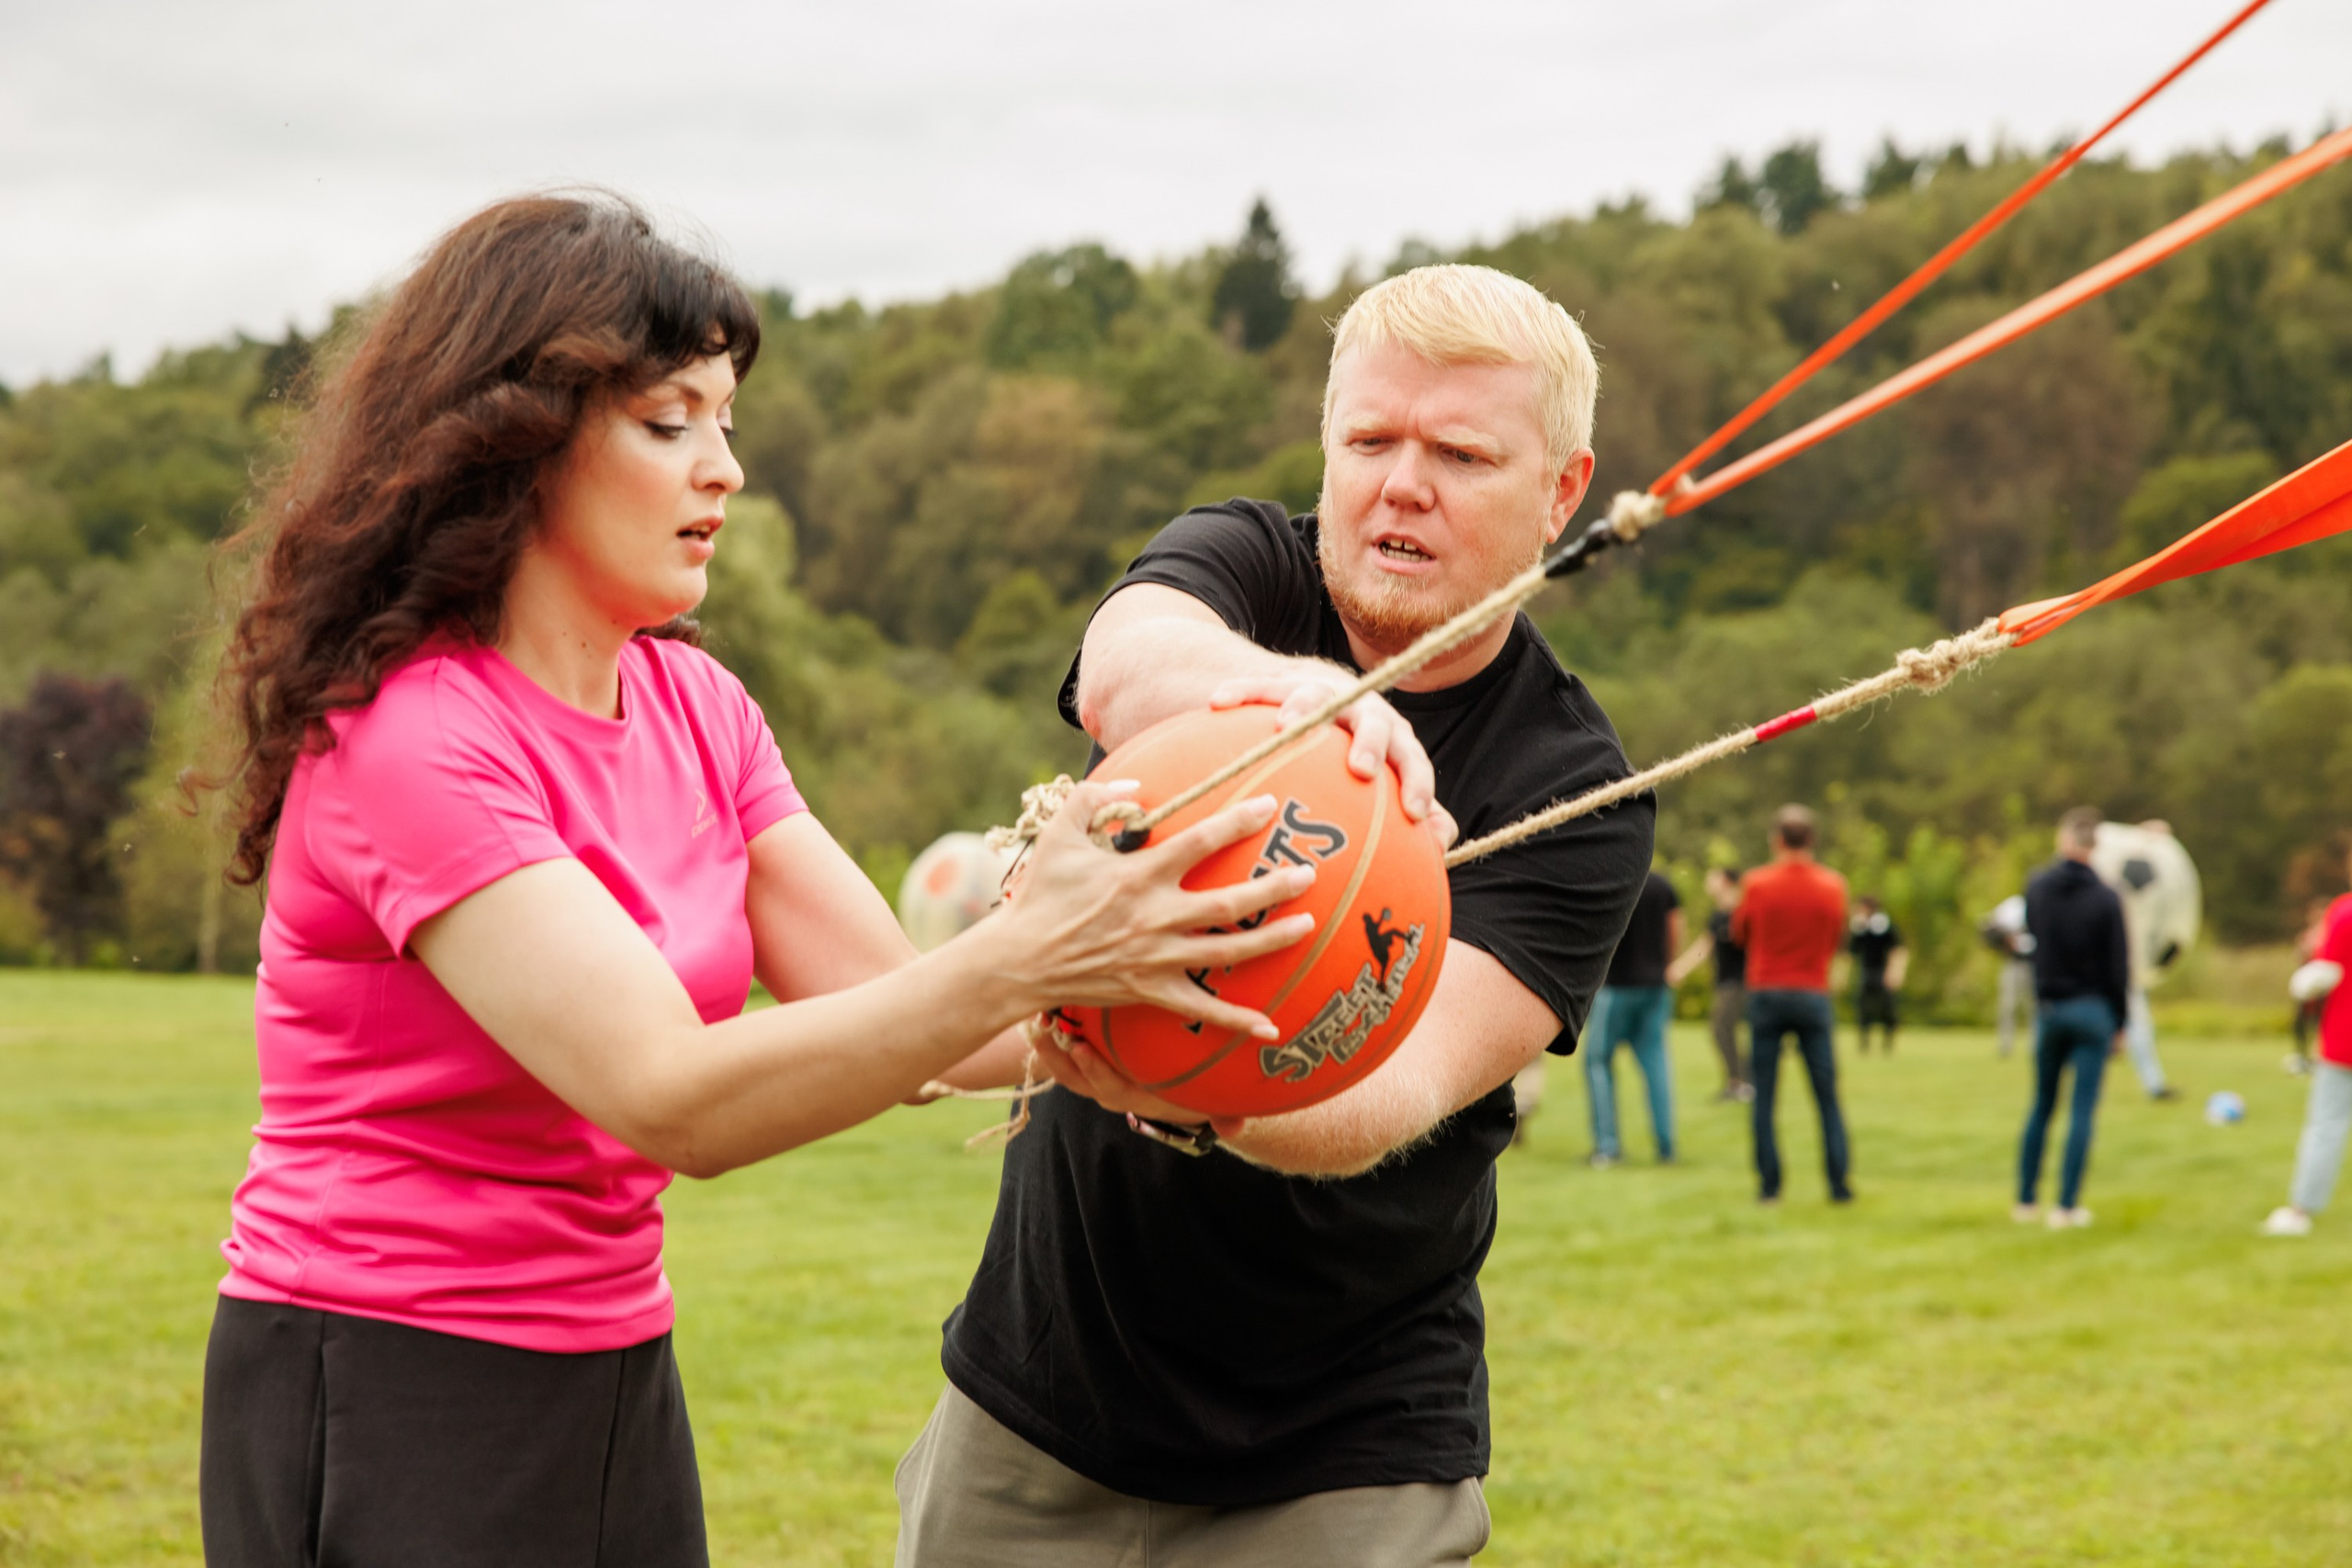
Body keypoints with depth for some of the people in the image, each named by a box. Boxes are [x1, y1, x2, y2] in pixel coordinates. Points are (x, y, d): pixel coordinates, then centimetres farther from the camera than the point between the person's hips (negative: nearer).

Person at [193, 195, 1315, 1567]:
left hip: (616, 1384, 7)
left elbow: (884, 1006, -1)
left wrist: (1140, 1000, -17)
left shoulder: (694, 708, 7)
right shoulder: (407, 741, -19)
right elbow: (674, 1097, -28)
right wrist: (1024, 959, -34)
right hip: (384, 1417, -7)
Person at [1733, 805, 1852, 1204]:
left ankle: (1769, 1183, 1)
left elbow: (1740, 933, 7)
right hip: (1813, 996, 1)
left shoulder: (1756, 883, -6)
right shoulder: (1832, 885, -1)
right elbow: (1837, 939, 10)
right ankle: (1839, 1182, 1)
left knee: (1764, 1097, 3)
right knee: (1827, 1096, 5)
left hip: (1765, 992, -1)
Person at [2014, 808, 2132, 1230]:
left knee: (2041, 1106, 14)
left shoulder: (2036, 887, -1)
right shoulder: (2105, 898, -11)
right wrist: (2119, 1022, 2)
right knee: (2083, 1109, 0)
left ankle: (2025, 1201, 17)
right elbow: (2118, 967, -7)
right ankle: (2067, 1207, -2)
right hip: (2092, 1012, -3)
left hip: (2047, 1009, 3)